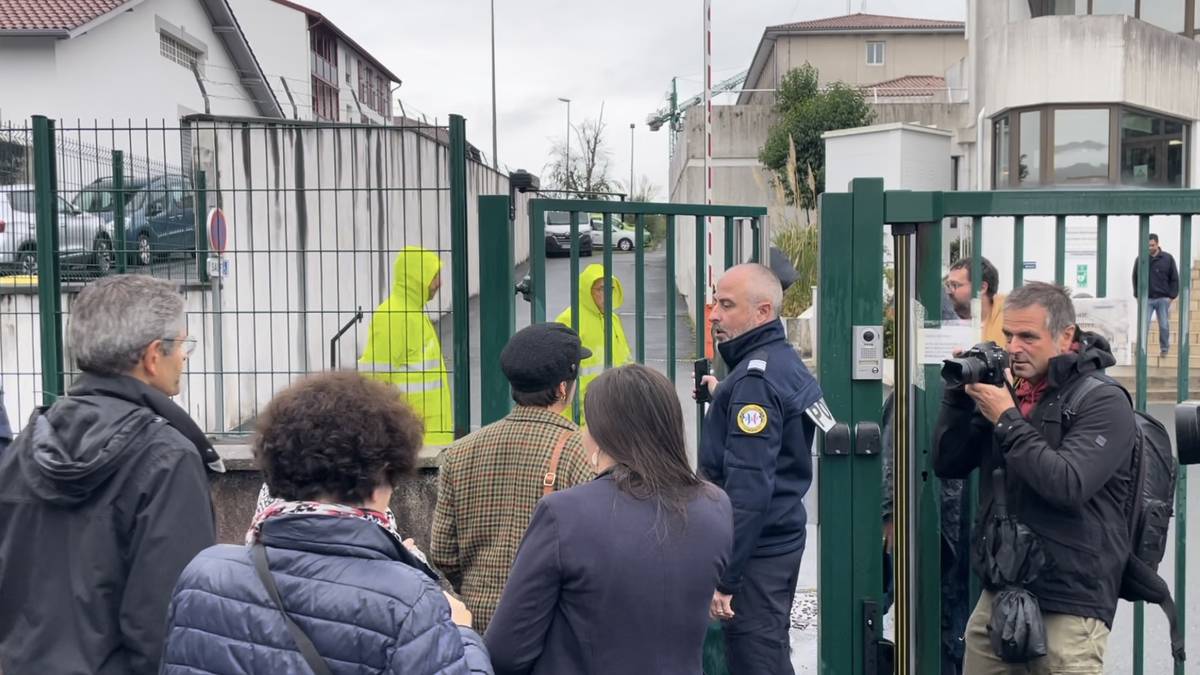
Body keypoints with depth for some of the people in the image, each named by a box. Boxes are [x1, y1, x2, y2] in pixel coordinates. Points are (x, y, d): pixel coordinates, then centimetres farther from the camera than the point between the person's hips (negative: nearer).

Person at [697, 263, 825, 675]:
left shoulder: (755, 377, -18)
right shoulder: (787, 362, 10)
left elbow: (749, 486, -23)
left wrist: (724, 577, -22)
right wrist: (723, 397, 15)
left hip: (756, 548, -10)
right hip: (783, 537, 10)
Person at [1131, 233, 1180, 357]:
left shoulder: (1168, 258, 1)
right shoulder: (1139, 259, 1)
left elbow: (1174, 278, 4)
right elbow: (1135, 278, 9)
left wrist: (1172, 296, -3)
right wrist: (1137, 295, 2)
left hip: (1163, 299, 0)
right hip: (1146, 299, 0)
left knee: (1164, 326, 5)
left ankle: (1164, 349, 20)